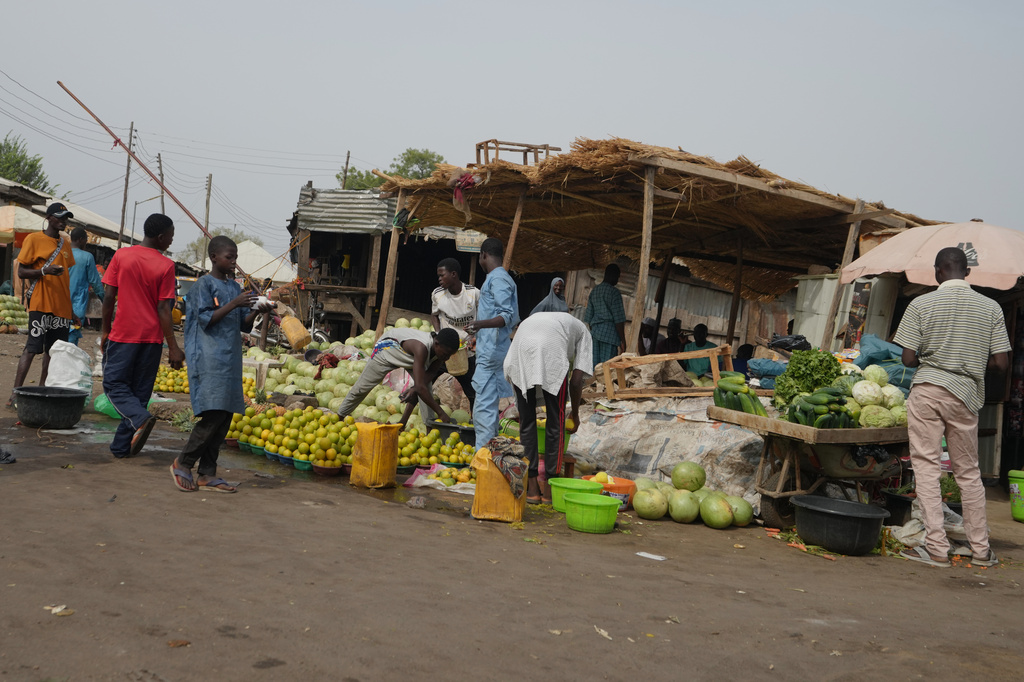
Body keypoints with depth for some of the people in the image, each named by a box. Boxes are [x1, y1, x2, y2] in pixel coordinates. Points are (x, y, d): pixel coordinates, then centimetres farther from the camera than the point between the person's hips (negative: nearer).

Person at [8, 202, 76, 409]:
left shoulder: (65, 243, 16)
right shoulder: (34, 239, -1)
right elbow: (21, 272, -3)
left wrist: (72, 307, 17)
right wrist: (44, 271, -22)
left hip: (62, 307, 6)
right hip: (41, 305, -6)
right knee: (32, 348, -11)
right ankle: (15, 394, -11)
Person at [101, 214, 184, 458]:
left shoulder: (121, 255, -2)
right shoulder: (166, 265, -7)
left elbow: (109, 296, -1)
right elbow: (163, 309, -10)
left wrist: (105, 330, 11)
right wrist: (173, 347, -6)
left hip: (122, 334, 0)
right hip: (152, 337, 0)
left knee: (114, 384, 10)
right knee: (140, 391, 10)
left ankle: (141, 419, -17)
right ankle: (122, 446, 13)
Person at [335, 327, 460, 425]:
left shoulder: (442, 346, -27)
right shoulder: (422, 347, -48)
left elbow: (431, 372, -15)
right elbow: (420, 387, -49)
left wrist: (415, 389, -34)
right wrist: (440, 413, -46)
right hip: (387, 349, -6)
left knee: (427, 384, -14)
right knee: (362, 387, 6)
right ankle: (340, 416, 26)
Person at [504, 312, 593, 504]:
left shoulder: (535, 318, 43)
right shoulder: (582, 332, 32)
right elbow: (576, 381, 20)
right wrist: (575, 415, 34)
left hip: (519, 353, 4)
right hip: (551, 354, -4)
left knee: (526, 420, 15)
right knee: (556, 422, 11)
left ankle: (532, 487, 18)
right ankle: (550, 487, 16)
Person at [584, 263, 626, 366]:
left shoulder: (594, 291, 13)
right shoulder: (614, 293, -7)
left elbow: (589, 317, 16)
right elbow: (618, 320, -10)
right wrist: (623, 340, -6)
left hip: (595, 331, 7)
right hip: (609, 333, -7)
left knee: (595, 364, 7)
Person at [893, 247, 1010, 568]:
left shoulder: (922, 304, -3)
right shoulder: (991, 307, 4)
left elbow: (908, 358, -6)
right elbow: (1001, 362, 1)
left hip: (928, 390, -3)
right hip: (966, 394, 3)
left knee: (926, 467, 2)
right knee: (969, 472, 14)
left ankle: (936, 548, 0)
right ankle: (981, 549, 23)